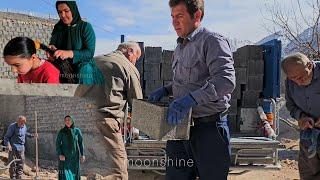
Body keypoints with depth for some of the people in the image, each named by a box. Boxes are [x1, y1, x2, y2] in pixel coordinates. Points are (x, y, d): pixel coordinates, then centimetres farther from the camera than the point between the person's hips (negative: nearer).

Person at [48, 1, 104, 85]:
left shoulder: (86, 27, -3)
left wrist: (69, 53, -29)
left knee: (84, 68, -34)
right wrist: (51, 49, -23)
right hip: (64, 71, 4)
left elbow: (90, 52, -13)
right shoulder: (57, 28, 12)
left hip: (84, 70, -4)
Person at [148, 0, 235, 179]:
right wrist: (165, 90, 9)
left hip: (208, 127, -8)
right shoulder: (181, 47, 17)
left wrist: (191, 98, -33)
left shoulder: (212, 41, -11)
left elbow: (226, 80, -25)